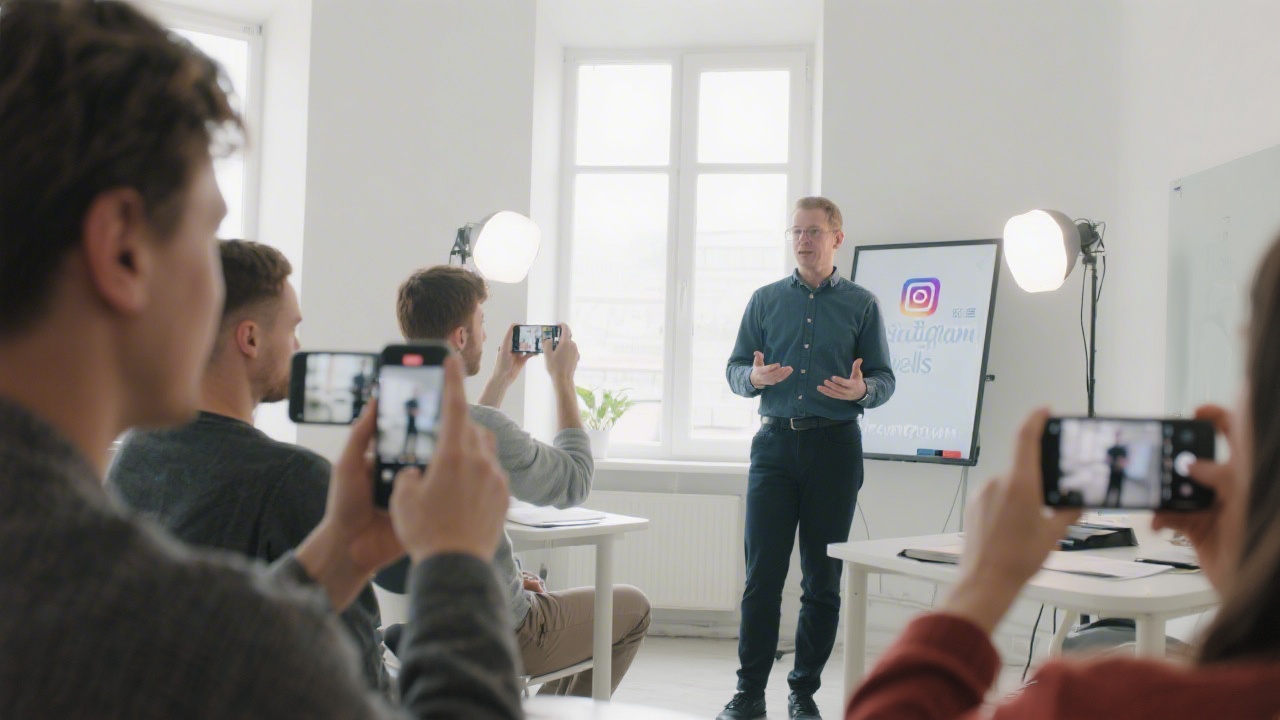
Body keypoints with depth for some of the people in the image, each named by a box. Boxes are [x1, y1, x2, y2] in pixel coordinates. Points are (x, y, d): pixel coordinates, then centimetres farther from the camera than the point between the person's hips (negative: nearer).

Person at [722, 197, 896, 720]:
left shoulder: (861, 304, 7)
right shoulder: (766, 300, 11)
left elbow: (884, 379, 6)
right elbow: (734, 369, 10)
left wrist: (860, 390, -16)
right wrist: (754, 377, -12)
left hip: (835, 446, 0)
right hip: (776, 442, 1)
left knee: (823, 578, 5)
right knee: (762, 573, -3)